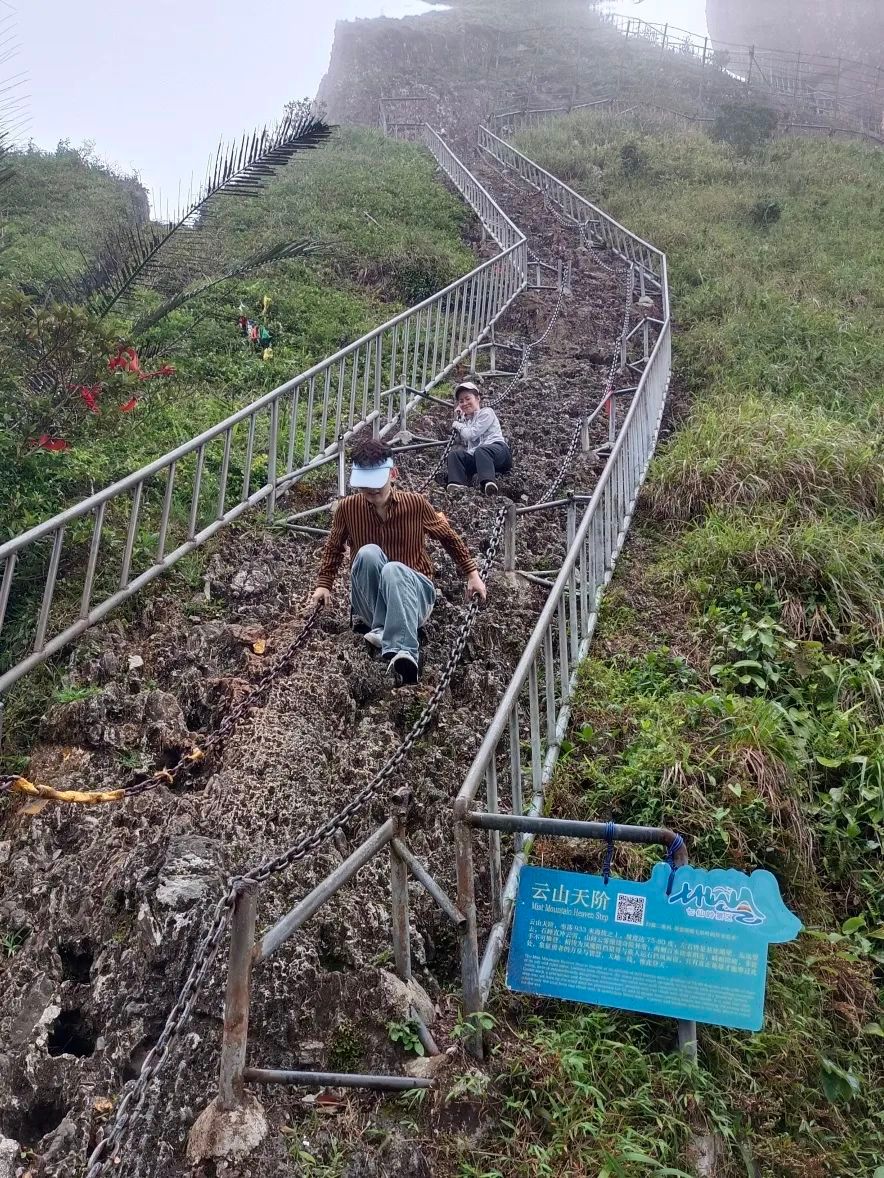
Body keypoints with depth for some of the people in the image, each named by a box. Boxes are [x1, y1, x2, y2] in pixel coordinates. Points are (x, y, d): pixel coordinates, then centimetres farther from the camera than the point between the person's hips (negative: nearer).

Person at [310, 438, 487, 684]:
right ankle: (381, 627, -32)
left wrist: (472, 574, 8)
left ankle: (404, 653, -57)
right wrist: (324, 584, 5)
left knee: (394, 569, -38)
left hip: (413, 592, -1)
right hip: (371, 598, 2)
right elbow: (334, 548, 15)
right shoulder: (348, 508, -4)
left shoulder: (416, 504, -7)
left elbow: (449, 537, 9)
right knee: (368, 553, -29)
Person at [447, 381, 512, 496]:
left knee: (480, 450, -38)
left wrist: (458, 425, 12)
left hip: (498, 449, -6)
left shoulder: (486, 413, 4)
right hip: (474, 455, 6)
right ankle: (457, 484, -32)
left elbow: (471, 434, -6)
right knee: (454, 454, -13)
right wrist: (457, 419, 19)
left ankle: (489, 482, -60)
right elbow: (462, 443, 21)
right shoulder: (465, 419, 27)